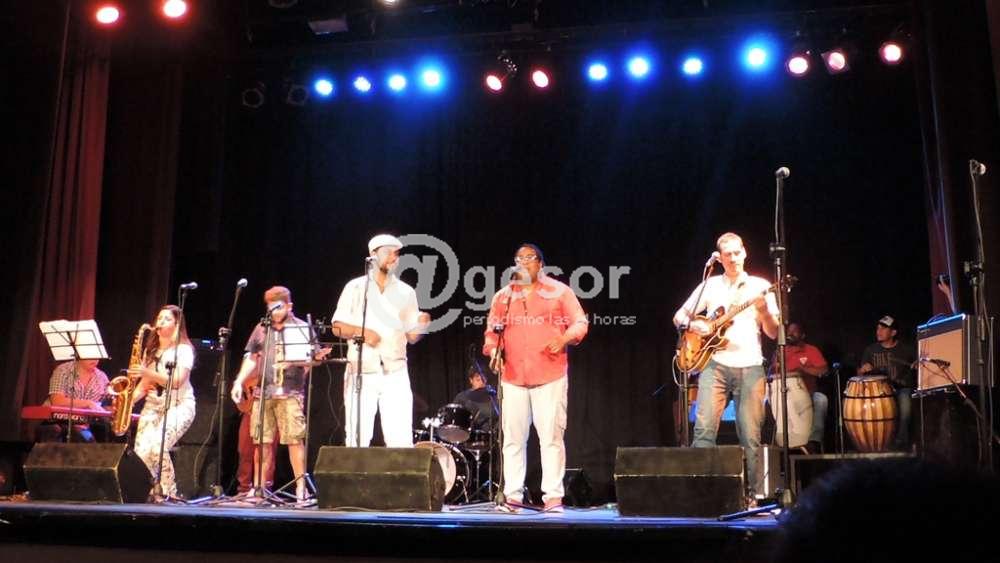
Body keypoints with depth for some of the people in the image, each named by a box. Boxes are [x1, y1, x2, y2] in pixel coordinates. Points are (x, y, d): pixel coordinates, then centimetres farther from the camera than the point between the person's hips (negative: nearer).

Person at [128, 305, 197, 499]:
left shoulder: (184, 350, -2)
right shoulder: (151, 351, 17)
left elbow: (176, 381, -14)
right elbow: (145, 384, 17)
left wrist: (147, 373, -24)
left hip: (179, 405, -6)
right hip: (153, 404, 6)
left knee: (158, 446, -28)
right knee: (141, 450, -17)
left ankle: (168, 491, -12)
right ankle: (149, 490, 1)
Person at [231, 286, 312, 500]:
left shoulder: (302, 328, 6)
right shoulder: (261, 329, 17)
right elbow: (251, 358, 20)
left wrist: (294, 361, -18)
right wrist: (239, 382, 10)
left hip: (290, 392, -4)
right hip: (263, 392, 4)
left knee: (294, 439, -9)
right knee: (262, 441, 6)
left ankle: (301, 487, -5)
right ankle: (259, 487, 15)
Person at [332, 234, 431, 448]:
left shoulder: (406, 292, 11)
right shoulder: (355, 287, 7)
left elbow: (412, 336, 10)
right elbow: (338, 327, 4)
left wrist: (422, 325, -11)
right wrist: (360, 332, -14)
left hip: (395, 374, 1)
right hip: (360, 372, -1)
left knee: (401, 440, -6)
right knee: (357, 438, -1)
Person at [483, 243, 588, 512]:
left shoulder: (559, 291, 6)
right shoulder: (503, 296, 15)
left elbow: (579, 323, 3)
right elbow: (492, 331, 15)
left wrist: (564, 339, -16)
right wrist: (493, 350, -5)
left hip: (551, 376, -3)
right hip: (513, 377, 3)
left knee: (551, 436, -4)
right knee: (513, 438, 4)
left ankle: (553, 495, 0)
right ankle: (513, 494, 11)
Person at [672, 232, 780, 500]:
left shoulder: (760, 285, 8)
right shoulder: (710, 285, 11)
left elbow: (774, 333, 5)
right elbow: (679, 316, 16)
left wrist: (763, 309, -13)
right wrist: (694, 325, -5)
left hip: (750, 367, 0)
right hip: (715, 364, 1)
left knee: (751, 436, -1)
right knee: (704, 428, -11)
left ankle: (756, 494, 8)